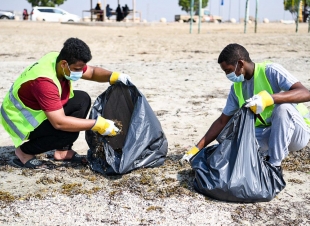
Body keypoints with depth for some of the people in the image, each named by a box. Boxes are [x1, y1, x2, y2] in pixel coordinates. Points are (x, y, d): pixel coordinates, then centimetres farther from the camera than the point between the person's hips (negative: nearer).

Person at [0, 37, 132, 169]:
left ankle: (63, 151, 5)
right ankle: (25, 152, -5)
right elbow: (59, 122, -39)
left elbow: (92, 72, 4)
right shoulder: (44, 81, -37)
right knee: (69, 130, -28)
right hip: (21, 120, -9)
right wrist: (97, 125, -35)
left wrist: (113, 76, -17)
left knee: (83, 99, -2)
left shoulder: (63, 61, -12)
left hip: (36, 109, 9)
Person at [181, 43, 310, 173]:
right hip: (268, 134, 4)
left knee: (282, 107, -36)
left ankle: (275, 165, -21)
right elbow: (222, 122, 7)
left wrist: (270, 98, -42)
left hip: (298, 132, -4)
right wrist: (197, 148, 1)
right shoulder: (237, 88, 3)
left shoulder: (271, 71, -16)